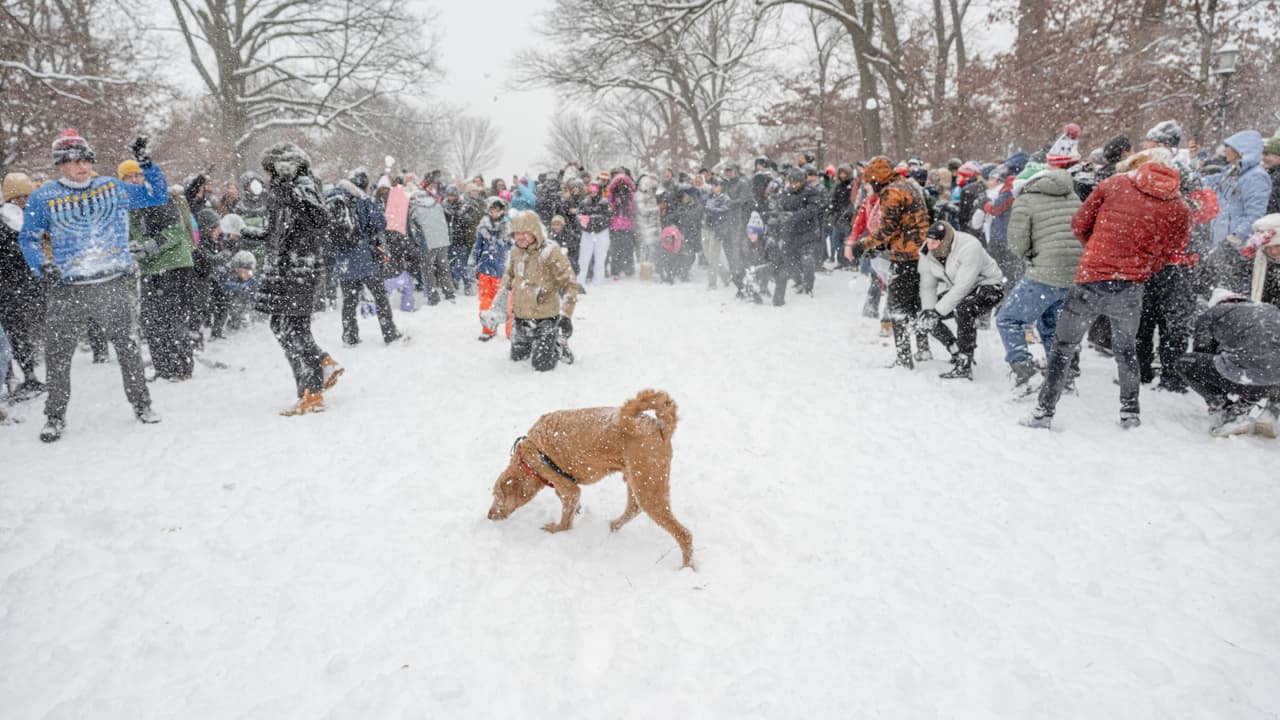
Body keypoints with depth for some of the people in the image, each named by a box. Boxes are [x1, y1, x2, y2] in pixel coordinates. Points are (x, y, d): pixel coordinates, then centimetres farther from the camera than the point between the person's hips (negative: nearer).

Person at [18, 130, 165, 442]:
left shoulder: (113, 188, 6)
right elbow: (28, 238, 8)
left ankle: (141, 405, 22)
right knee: (57, 354, 2)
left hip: (114, 284, 1)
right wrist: (43, 265, -9)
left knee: (127, 346, 9)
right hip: (67, 288, -1)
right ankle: (55, 416, 18)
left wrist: (146, 164, 2)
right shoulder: (43, 196, 3)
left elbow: (158, 196, 13)